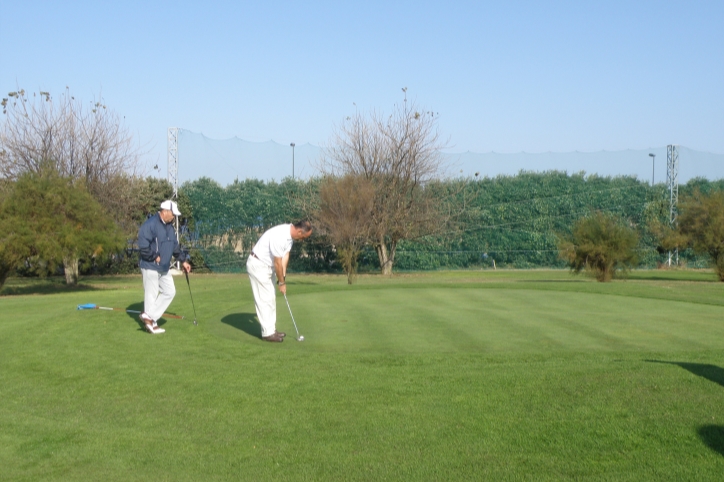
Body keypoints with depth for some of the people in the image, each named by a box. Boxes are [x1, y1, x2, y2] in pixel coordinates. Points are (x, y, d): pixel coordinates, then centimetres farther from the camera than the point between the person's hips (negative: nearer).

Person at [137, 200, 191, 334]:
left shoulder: (169, 226, 12)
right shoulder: (150, 224, -17)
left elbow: (175, 246, 21)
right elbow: (143, 246, -23)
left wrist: (183, 260, 18)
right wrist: (155, 257, -18)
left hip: (164, 268, 9)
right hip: (151, 267, -9)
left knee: (170, 292, 8)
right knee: (151, 295, -2)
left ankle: (149, 316, 9)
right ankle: (150, 321, 8)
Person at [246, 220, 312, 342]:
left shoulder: (290, 235, -1)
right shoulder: (280, 236, -31)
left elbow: (285, 256, 3)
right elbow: (278, 263, -23)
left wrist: (283, 277, -2)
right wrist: (281, 283, -12)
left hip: (267, 266, 10)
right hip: (257, 265, -10)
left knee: (271, 299, 12)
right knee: (264, 299, -7)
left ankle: (271, 329, 18)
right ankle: (267, 333, -3)